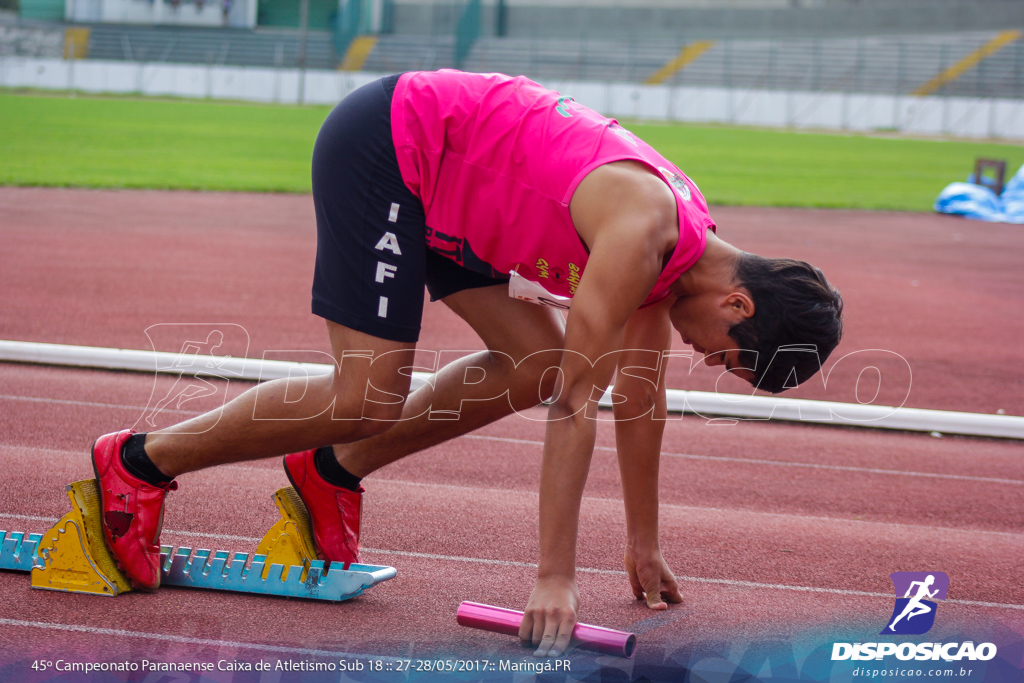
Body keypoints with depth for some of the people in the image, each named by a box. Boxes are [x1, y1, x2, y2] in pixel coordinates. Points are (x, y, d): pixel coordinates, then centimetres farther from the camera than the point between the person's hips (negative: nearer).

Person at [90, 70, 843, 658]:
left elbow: (640, 395, 11)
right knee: (368, 397, -14)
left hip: (436, 175, 9)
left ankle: (334, 473, 13)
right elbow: (575, 406, -28)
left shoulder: (685, 233, 2)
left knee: (533, 363, 2)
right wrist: (555, 579, -26)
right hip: (381, 146, -9)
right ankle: (140, 463, -2)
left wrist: (644, 548, 16)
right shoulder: (641, 232, -26)